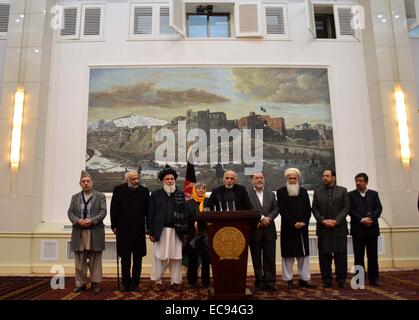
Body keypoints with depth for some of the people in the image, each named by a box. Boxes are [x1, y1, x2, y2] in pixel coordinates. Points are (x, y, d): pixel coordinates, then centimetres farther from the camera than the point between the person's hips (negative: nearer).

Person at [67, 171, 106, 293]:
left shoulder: (100, 196, 4)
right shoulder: (75, 197, 14)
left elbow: (103, 212, -5)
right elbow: (70, 212, 5)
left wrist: (91, 220, -18)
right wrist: (78, 221, -14)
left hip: (95, 232, -2)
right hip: (79, 233, 3)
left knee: (95, 259, 3)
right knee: (80, 260, 7)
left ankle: (95, 283, 12)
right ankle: (81, 283, 17)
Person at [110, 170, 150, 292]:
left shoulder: (144, 191, 4)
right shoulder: (118, 190, 0)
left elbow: (148, 210, 6)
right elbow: (114, 209, 1)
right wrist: (114, 226, -2)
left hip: (139, 230, 1)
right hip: (123, 229, -1)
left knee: (138, 258, 8)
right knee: (125, 258, 8)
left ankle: (135, 283, 18)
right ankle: (125, 284, 19)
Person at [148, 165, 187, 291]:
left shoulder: (180, 194, 8)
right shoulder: (156, 194, 3)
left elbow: (184, 214, 7)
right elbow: (151, 214, 1)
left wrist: (185, 232, 3)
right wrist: (151, 232, -3)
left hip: (176, 231, 2)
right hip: (161, 230, -1)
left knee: (176, 257, 6)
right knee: (160, 256, 4)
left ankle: (175, 281, 17)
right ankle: (158, 281, 18)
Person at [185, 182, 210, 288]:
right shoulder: (189, 203, 8)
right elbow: (187, 218, -1)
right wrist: (194, 223, -18)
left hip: (206, 234, 0)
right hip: (193, 235, 0)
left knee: (206, 259, 1)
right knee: (193, 259, 6)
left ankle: (206, 282, 11)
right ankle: (192, 281, 17)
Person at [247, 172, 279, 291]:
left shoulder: (271, 194, 14)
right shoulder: (246, 194, -1)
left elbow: (275, 209, 7)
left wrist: (267, 218, -10)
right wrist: (261, 218, -15)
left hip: (269, 230, 3)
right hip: (254, 230, -3)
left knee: (270, 258, 4)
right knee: (256, 258, 6)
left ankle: (270, 282, 11)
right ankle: (259, 282, 15)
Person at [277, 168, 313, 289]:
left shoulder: (304, 191, 13)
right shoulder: (281, 192, 1)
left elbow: (308, 209, 8)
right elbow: (282, 210, -8)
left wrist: (304, 222, -8)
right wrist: (293, 223, -14)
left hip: (303, 228, 4)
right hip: (288, 228, -3)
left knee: (304, 254, 6)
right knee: (288, 254, 2)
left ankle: (304, 279, 14)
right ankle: (289, 280, 9)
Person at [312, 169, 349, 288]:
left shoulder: (342, 190, 8)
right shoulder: (317, 191, 11)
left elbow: (346, 208, 1)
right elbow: (315, 209, 6)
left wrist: (336, 221, -11)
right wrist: (323, 221, -9)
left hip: (339, 227, -1)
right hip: (323, 228, 1)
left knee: (341, 254, 1)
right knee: (324, 255, 3)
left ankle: (341, 280, 12)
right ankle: (326, 280, 11)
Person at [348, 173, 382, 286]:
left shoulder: (374, 194, 12)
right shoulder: (351, 195, 6)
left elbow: (379, 208, 2)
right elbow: (351, 210, -4)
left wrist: (371, 219, -14)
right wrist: (362, 219, -17)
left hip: (372, 228, 2)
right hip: (358, 229, -2)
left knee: (373, 255, 5)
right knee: (359, 256, 1)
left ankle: (373, 279, 13)